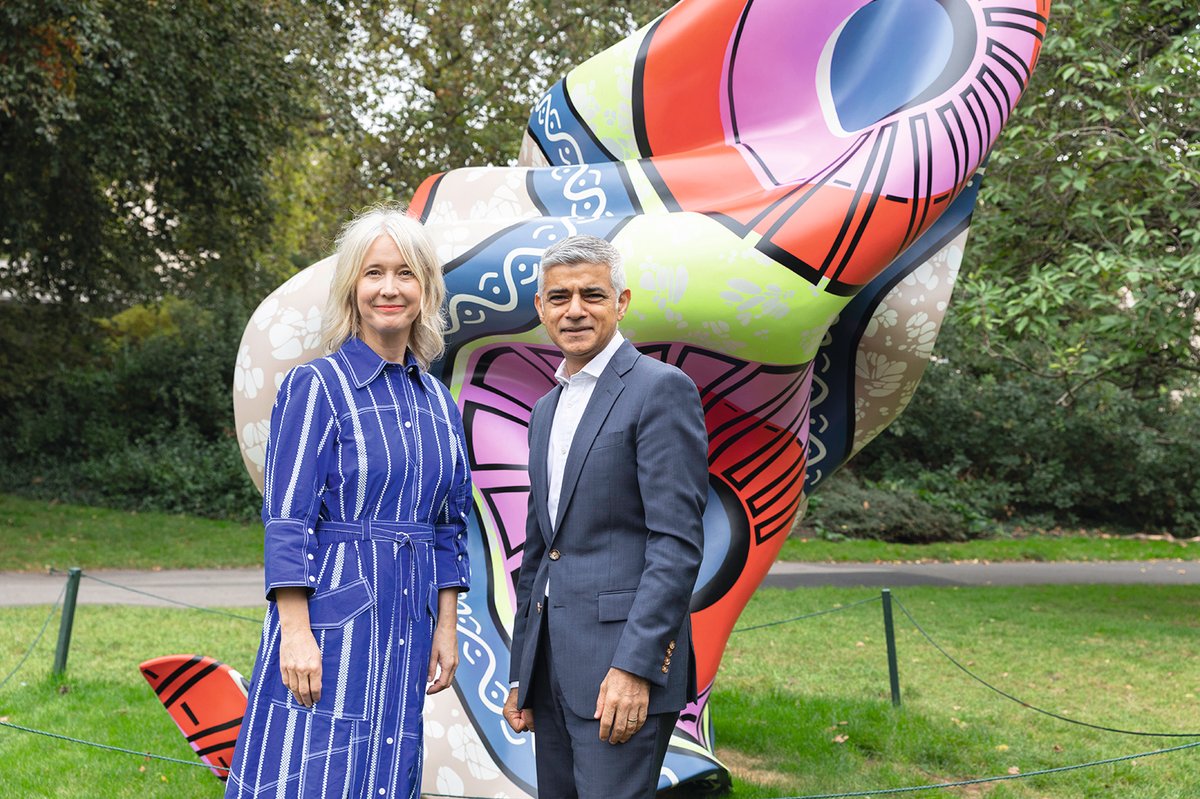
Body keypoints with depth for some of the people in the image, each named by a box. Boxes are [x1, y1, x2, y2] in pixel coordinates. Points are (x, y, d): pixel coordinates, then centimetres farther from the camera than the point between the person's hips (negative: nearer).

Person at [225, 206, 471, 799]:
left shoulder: (437, 402, 11)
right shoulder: (316, 385, -6)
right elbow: (286, 519, -10)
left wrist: (446, 627, 10)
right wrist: (294, 631, -16)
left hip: (406, 625, 6)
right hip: (331, 613, -5)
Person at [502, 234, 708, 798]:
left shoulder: (661, 388, -7)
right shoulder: (546, 410, 18)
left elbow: (678, 542, -14)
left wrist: (634, 667, -20)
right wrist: (520, 676, 18)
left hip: (624, 664, -8)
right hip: (552, 666, 8)